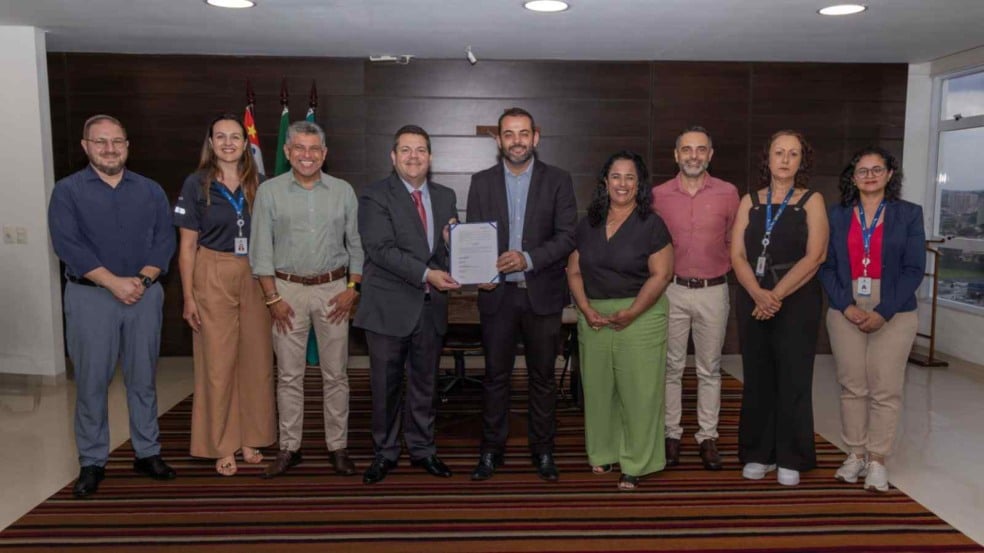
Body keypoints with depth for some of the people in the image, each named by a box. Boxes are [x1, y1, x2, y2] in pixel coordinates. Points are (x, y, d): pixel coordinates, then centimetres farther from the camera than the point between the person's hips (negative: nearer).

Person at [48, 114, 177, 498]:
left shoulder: (151, 191, 9)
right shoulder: (67, 191, 1)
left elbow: (165, 240, 3)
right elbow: (67, 244, -9)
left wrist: (143, 279, -13)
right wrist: (114, 282, -16)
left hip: (145, 294, 2)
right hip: (90, 296, -2)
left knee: (143, 378, 9)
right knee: (91, 382, 3)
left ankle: (147, 452, 20)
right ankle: (92, 462, 15)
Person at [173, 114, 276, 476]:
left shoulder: (257, 184, 7)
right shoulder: (196, 184, -1)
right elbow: (187, 246, -1)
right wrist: (189, 297, -6)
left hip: (254, 278, 3)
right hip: (213, 279, -3)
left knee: (256, 361, 6)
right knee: (217, 364, 2)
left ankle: (250, 439, 21)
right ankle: (222, 446, 14)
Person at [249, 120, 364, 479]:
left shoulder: (343, 191, 5)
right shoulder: (269, 192, 1)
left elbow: (356, 245, 7)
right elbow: (260, 250, 0)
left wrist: (352, 289, -3)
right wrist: (272, 297, -5)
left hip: (333, 290, 1)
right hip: (287, 290, 0)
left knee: (335, 374, 5)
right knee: (289, 375, 5)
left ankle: (337, 447, 15)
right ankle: (289, 448, 16)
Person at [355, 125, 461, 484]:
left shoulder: (445, 196, 10)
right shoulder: (375, 196, -7)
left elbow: (453, 247, 15)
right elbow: (382, 250, -17)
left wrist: (453, 239, -9)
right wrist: (426, 274, -25)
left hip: (431, 307, 4)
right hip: (389, 306, -4)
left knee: (425, 383, 15)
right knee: (385, 385, 7)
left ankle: (422, 449, 30)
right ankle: (384, 452, 24)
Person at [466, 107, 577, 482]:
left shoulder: (558, 180, 1)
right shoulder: (482, 182, 6)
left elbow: (567, 236, -6)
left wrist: (528, 258, -20)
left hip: (542, 294, -1)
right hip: (497, 294, 1)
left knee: (542, 376, 10)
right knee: (495, 376, 8)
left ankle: (542, 450, 23)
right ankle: (491, 450, 22)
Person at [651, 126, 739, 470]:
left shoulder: (728, 193, 1)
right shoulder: (659, 195, 1)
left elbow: (734, 243, 9)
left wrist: (720, 271, 1)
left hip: (713, 290, 0)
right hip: (671, 290, 0)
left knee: (710, 369, 8)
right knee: (671, 367, 6)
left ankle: (708, 437, 19)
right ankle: (671, 434, 17)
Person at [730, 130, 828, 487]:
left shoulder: (811, 201, 3)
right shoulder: (750, 202, 10)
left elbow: (813, 256, -7)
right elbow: (737, 254, 1)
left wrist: (777, 294, -15)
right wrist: (758, 294, -14)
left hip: (797, 301, -2)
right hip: (753, 300, 2)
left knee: (793, 379, 1)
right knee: (757, 378, 6)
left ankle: (791, 459, 12)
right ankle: (758, 454, 17)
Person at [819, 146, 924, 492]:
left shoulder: (909, 214, 3)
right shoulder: (837, 215, 7)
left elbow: (914, 269, -4)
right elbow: (827, 266, 3)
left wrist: (883, 312, -13)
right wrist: (846, 306, -12)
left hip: (893, 315, -1)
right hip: (845, 312, 2)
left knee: (886, 389, 0)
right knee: (851, 386, 6)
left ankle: (877, 460, 11)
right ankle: (855, 454, 17)